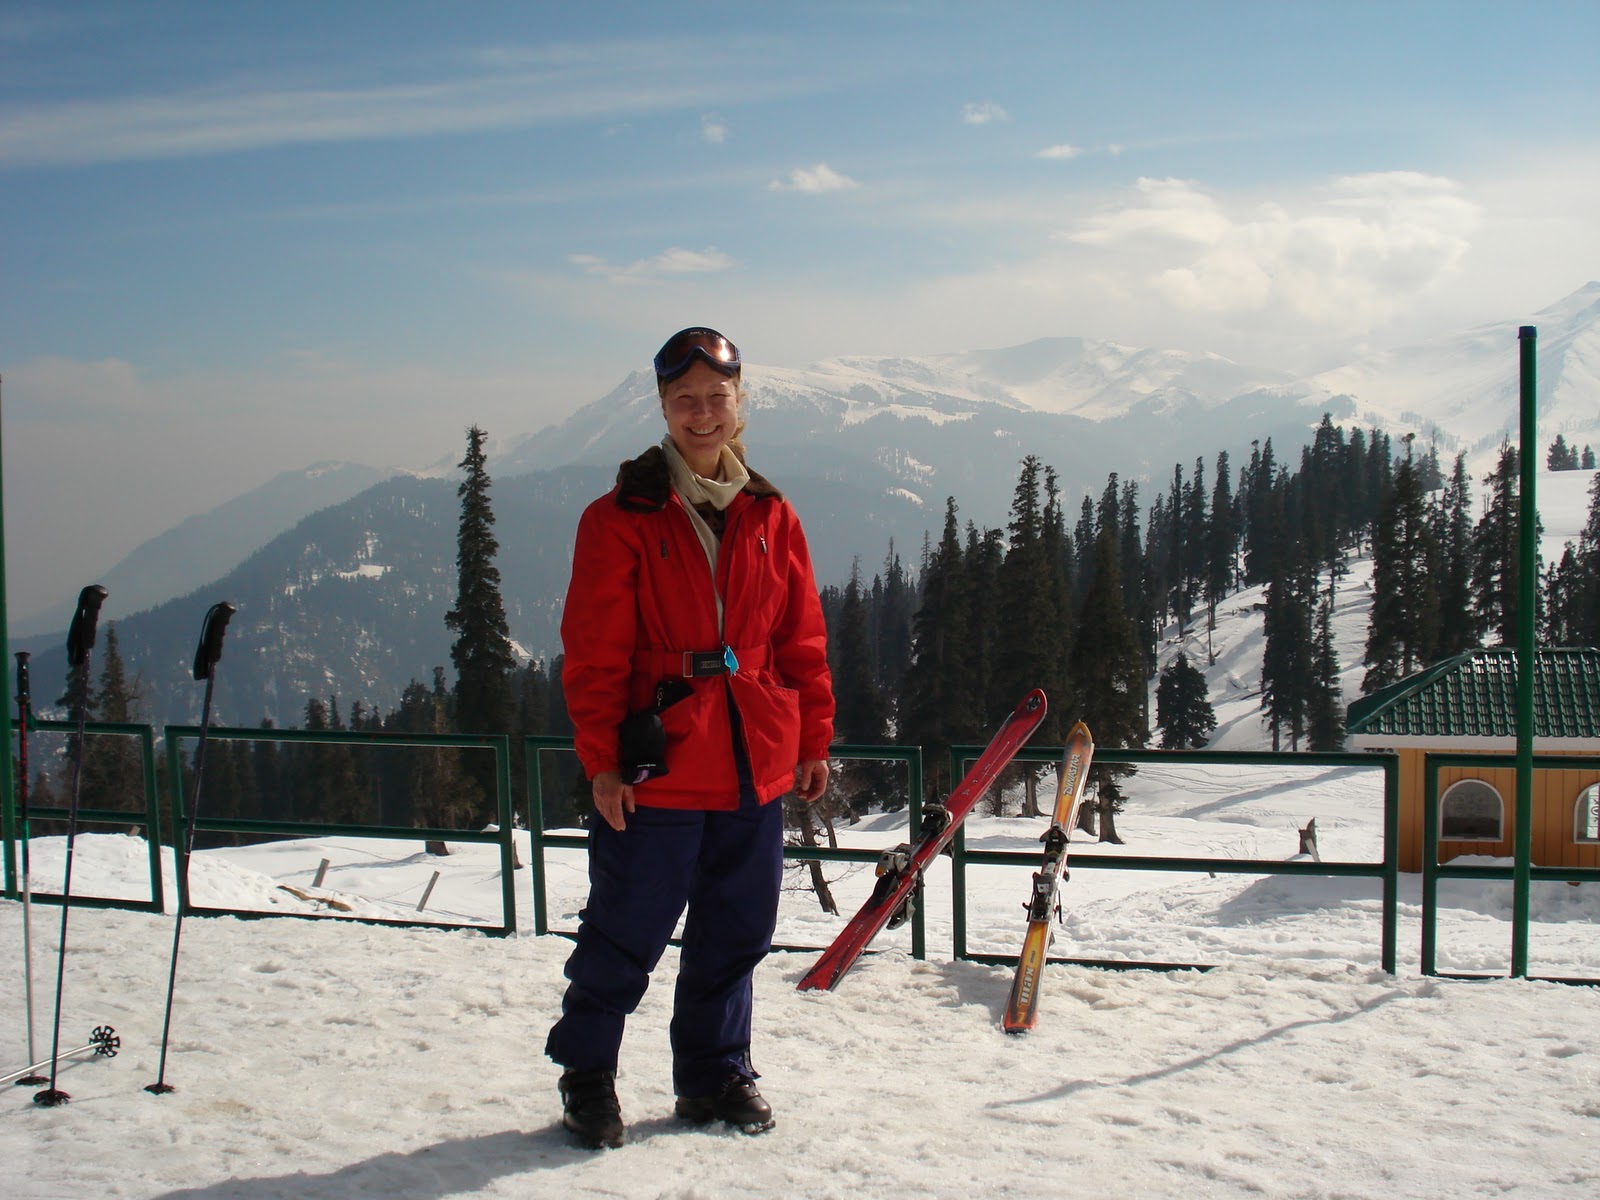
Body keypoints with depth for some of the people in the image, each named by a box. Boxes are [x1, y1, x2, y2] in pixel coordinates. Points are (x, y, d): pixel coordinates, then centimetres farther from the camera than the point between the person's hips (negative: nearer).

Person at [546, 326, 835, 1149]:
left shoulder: (770, 516, 9)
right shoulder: (622, 516, -4)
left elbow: (803, 640, 12)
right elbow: (593, 650, -6)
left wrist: (813, 741, 9)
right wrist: (601, 758, -10)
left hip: (755, 765, 4)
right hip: (655, 770, -4)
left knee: (735, 935, 14)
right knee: (625, 934, 3)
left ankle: (715, 1074, 31)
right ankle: (586, 1075, 23)